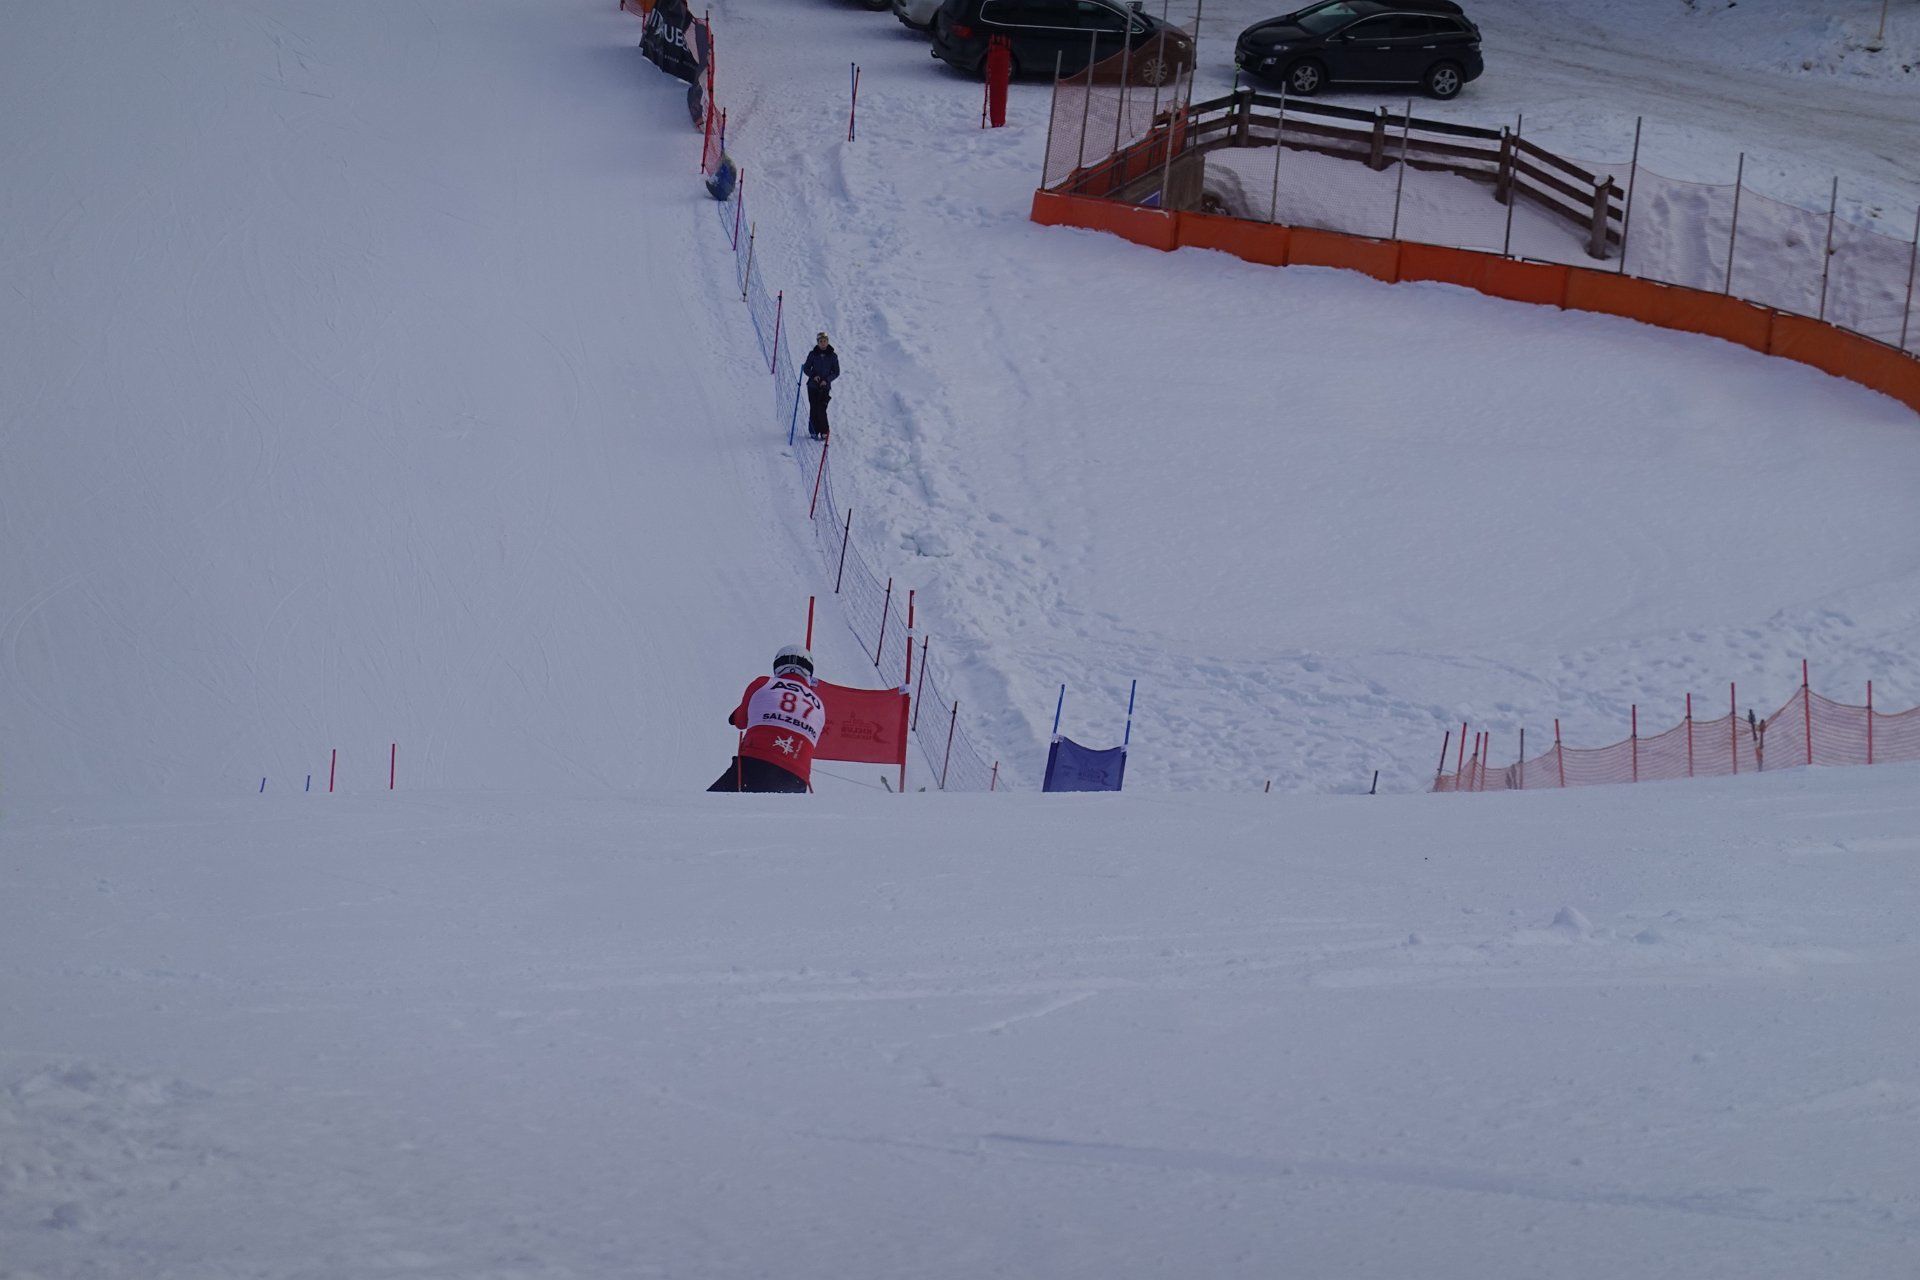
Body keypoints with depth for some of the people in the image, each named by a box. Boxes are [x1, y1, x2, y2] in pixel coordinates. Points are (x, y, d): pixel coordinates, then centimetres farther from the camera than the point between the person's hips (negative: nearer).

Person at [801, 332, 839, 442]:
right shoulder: (812, 354, 2)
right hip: (813, 386, 1)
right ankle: (813, 431, 9)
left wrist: (827, 380, -12)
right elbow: (806, 369, 7)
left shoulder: (832, 356, 0)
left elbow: (836, 372, 3)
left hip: (825, 387, -1)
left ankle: (824, 433, -4)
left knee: (821, 409, -11)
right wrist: (813, 376, -13)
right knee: (814, 409, -1)